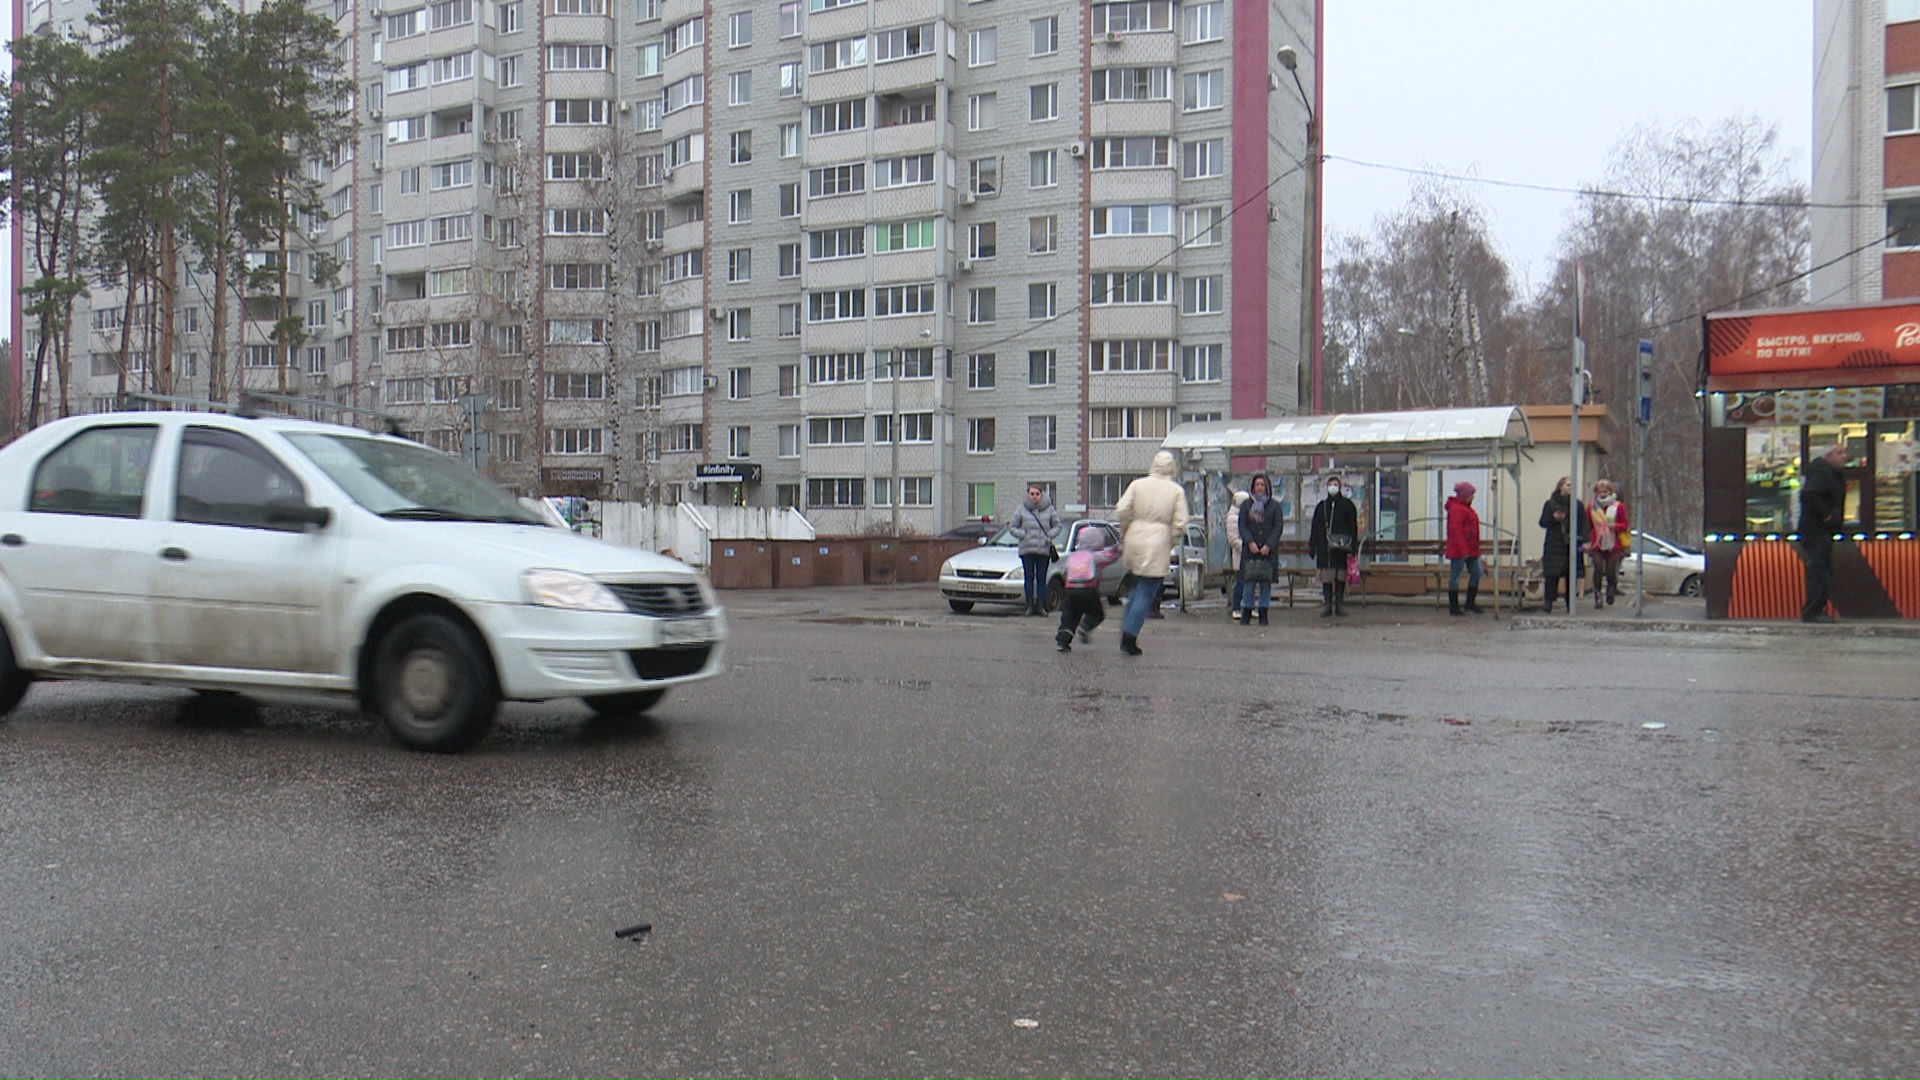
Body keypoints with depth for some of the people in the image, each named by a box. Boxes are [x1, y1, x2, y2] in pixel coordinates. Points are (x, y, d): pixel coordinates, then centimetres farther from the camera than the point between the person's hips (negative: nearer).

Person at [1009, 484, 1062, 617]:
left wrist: (1049, 535, -5)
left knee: (1041, 578, 4)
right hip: (1027, 549, 0)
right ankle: (1030, 605, 5)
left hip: (1044, 550, 1)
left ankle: (1041, 605, 9)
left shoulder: (1049, 509, 4)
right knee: (1029, 578, 1)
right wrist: (1023, 535, -8)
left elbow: (1057, 526, 12)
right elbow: (1012, 527, 6)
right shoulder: (1021, 509, 2)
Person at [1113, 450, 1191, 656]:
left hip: (1134, 540, 3)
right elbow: (1180, 524, -6)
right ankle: (1130, 634, -5)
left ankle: (1127, 629, 19)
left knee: (1137, 586, 21)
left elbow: (1121, 511, -4)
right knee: (1147, 592, 2)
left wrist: (1124, 534, 10)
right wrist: (1169, 539, 11)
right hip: (1158, 544, -3)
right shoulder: (1177, 490, 0)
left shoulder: (1137, 484, 3)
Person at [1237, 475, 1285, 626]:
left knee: (1266, 583, 0)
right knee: (1250, 581, -5)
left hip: (1268, 550, 0)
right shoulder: (1246, 505, 10)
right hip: (1250, 550, 0)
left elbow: (1278, 527, 1)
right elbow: (1242, 525, 3)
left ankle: (1263, 615, 6)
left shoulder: (1275, 506, 7)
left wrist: (1268, 545, -12)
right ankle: (1246, 615, 0)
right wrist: (1250, 542, -13)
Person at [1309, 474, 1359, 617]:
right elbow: (1315, 527, 13)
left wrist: (1352, 547, -5)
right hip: (1324, 547, 2)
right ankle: (1327, 604, 5)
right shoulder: (1321, 506, 13)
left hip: (1341, 547, -2)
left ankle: (1339, 604, 8)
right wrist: (1312, 546, 6)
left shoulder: (1347, 505, 6)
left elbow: (1353, 527, 3)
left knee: (1341, 576, 1)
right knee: (1326, 576, -1)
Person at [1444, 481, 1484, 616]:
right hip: (1459, 551, -10)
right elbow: (1455, 530, -22)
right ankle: (1453, 607, 2)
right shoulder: (1456, 509, -15)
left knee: (1476, 574, 11)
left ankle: (1470, 604, 20)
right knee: (1455, 576, -3)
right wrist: (1463, 550, -25)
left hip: (1471, 550, 10)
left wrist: (1476, 548, 18)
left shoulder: (1466, 508, 17)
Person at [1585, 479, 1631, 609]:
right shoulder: (1591, 507, 5)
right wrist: (1588, 542, 2)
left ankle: (1611, 590, 33)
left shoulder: (1619, 506, 1)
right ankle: (1598, 597, -3)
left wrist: (1614, 526, -15)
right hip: (1597, 545, 1)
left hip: (1613, 545, -1)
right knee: (1598, 570, -11)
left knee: (1610, 572, 2)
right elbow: (1588, 527, 10)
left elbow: (1625, 525, 4)